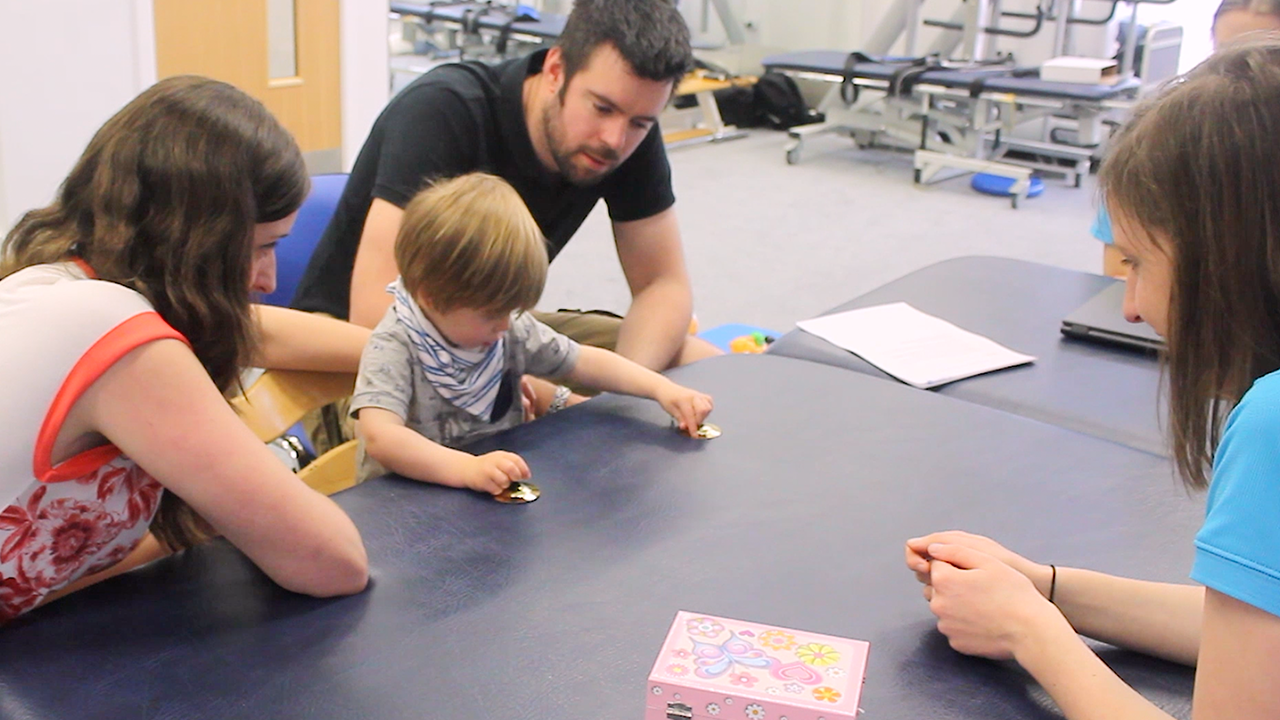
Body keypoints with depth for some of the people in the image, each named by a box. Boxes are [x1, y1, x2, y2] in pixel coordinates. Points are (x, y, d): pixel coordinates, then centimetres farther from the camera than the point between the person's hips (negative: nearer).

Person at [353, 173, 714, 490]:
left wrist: (662, 388, -2)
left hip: (501, 497, 4)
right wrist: (468, 469, -45)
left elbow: (585, 362, 11)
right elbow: (379, 437, -32)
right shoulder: (395, 347, -17)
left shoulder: (510, 329, 3)